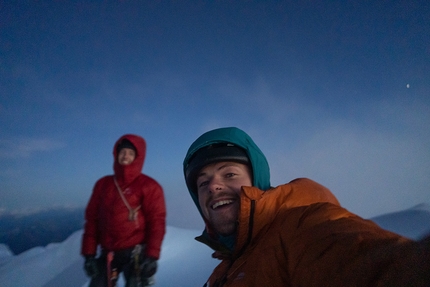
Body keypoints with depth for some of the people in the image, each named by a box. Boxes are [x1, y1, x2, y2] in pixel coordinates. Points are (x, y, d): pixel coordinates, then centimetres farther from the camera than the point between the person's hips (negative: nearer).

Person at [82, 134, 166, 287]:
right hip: (107, 254, 5)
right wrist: (89, 253, 5)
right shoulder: (103, 184, 7)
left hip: (135, 253, -4)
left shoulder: (149, 186, -7)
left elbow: (156, 222, -9)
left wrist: (152, 256, -14)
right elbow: (92, 220, 8)